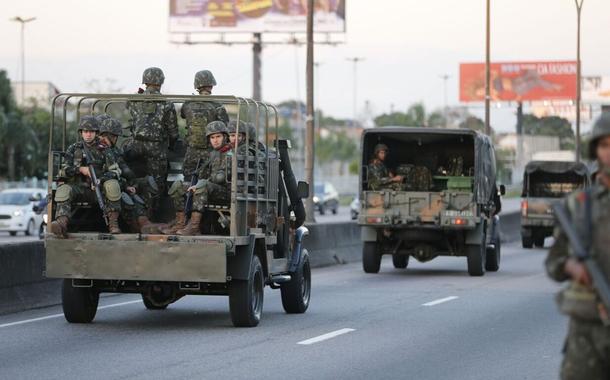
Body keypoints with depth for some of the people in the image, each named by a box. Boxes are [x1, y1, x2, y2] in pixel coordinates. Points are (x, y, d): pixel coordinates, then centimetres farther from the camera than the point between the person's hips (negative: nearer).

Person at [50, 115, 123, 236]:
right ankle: (62, 223, -54)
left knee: (112, 184, -31)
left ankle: (113, 223, -30)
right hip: (78, 189, 0)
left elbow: (115, 171, 1)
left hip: (97, 189, 0)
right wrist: (80, 169, -12)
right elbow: (63, 171, 6)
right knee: (63, 190, -31)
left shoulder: (103, 150, 11)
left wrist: (101, 179, -18)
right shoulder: (73, 149, 14)